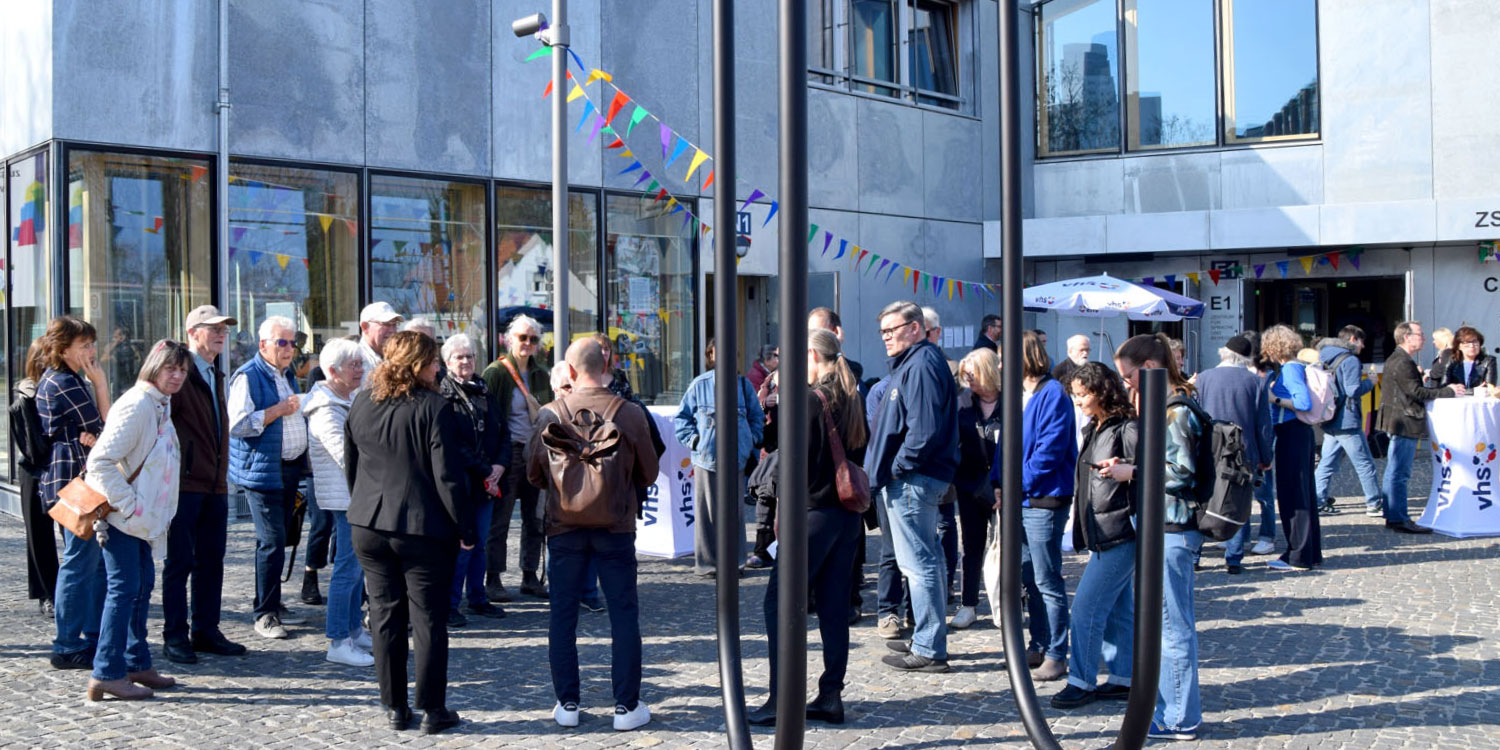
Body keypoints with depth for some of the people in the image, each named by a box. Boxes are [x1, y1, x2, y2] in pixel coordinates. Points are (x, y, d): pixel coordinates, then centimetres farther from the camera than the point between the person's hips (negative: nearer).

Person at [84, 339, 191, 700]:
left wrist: (149, 512, 14)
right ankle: (107, 674, -4)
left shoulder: (160, 405, 12)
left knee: (142, 583, 14)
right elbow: (101, 460, -23)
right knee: (125, 588, -8)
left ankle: (136, 663, 23)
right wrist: (127, 505, -21)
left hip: (139, 518, 10)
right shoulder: (138, 405, -18)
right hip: (121, 517, -10)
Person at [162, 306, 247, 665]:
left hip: (215, 485, 8)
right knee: (179, 561, 0)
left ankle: (206, 632, 20)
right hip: (185, 484, -8)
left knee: (211, 561, 11)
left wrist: (223, 474, 17)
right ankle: (175, 636, 8)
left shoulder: (216, 375, 18)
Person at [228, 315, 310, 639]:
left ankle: (274, 604, 22)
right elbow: (237, 424, -19)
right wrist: (278, 410, -20)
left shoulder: (286, 374, 17)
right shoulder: (248, 377, -10)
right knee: (272, 542, -10)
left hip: (290, 467, 8)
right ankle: (264, 615, -2)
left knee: (279, 539, 13)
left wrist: (304, 453, 21)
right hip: (262, 471, -8)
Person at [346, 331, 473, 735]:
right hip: (424, 528, -5)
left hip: (368, 526, 5)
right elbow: (448, 477, -15)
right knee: (428, 620, 4)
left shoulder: (361, 403, 5)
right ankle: (432, 709, 9)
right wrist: (466, 527, -7)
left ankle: (394, 707, 17)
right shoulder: (434, 408, -14)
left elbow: (350, 466, 15)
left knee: (385, 617, 12)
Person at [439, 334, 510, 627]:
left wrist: (500, 465, -3)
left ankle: (478, 599, 23)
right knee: (460, 545, -4)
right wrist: (484, 471, -14)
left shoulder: (484, 392, 14)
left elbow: (503, 432, 14)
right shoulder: (443, 395, -7)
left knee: (479, 543, 13)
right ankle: (450, 605, 5)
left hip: (488, 479, 6)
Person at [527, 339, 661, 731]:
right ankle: (626, 706, 9)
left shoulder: (551, 413, -7)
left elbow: (533, 473, 2)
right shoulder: (629, 414, -9)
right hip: (615, 524, -1)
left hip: (564, 526, 1)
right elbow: (648, 474, 1)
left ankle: (567, 703, 14)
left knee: (562, 614, 11)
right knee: (624, 614, 7)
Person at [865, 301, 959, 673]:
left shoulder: (922, 365, -15)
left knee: (919, 563, -7)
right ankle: (927, 640, 25)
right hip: (909, 480, 11)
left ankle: (928, 650, -3)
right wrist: (883, 469, 16)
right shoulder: (911, 363, 19)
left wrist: (899, 466, -17)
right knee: (925, 561, 16)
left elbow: (925, 428, -25)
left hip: (912, 480, -11)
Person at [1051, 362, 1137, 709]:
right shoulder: (1093, 429, 16)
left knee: (1086, 606, -9)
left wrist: (1126, 471, -35)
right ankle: (1123, 678, 20)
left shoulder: (1127, 429, -12)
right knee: (1117, 608, 13)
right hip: (1102, 533, 9)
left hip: (1121, 532, -9)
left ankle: (1081, 681, -1)